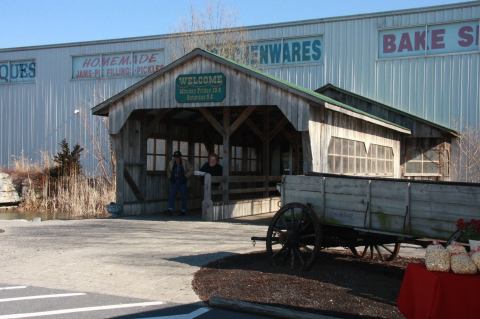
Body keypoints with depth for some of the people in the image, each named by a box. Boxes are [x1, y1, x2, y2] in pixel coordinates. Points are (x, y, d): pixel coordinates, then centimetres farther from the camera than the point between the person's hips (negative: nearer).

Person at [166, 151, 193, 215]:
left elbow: (191, 170, -1)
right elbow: (168, 171, 22)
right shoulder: (171, 163, 5)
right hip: (174, 182, 2)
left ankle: (184, 211, 12)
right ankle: (170, 209, -10)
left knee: (183, 197, 3)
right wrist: (170, 177, 10)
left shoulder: (185, 163, -4)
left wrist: (186, 176, -9)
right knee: (171, 195, -9)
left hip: (182, 182, -2)